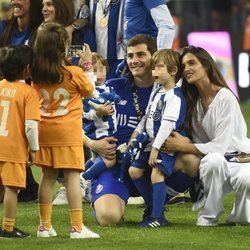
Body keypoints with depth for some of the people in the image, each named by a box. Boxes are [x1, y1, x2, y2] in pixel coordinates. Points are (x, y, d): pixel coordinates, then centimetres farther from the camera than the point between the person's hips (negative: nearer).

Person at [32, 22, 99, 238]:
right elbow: (91, 92, 5)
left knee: (48, 176, 10)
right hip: (68, 132, -4)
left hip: (45, 130, 4)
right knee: (73, 177, -3)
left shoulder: (37, 75, -2)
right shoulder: (75, 73, -13)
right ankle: (77, 227, -6)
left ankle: (45, 225, 12)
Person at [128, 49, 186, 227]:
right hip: (151, 142, 10)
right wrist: (137, 131, 16)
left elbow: (168, 124, -23)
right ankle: (153, 207, 20)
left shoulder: (175, 96, -17)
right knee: (134, 170, 10)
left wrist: (156, 148, -25)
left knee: (157, 174, -22)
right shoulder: (156, 93, 13)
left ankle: (158, 217, -18)